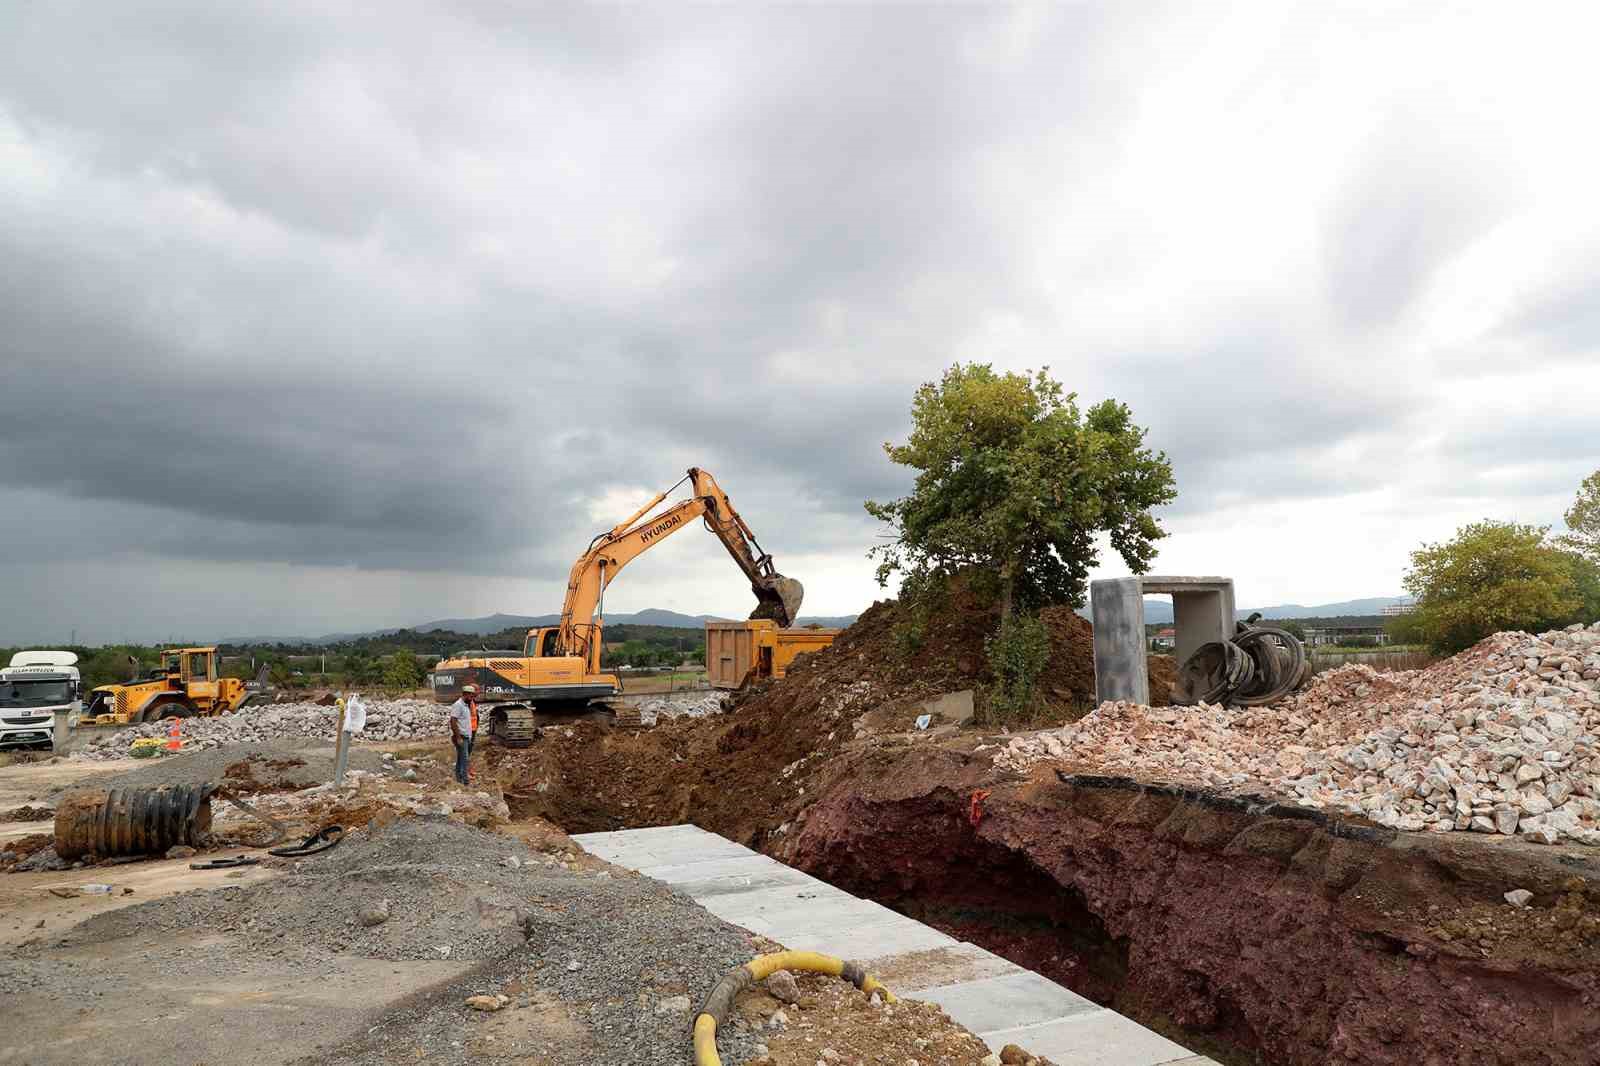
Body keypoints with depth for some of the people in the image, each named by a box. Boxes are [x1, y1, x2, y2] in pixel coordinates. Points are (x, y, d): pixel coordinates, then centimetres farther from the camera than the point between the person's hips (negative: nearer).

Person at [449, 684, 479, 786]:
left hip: (467, 736, 10)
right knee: (464, 759, -10)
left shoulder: (466, 705, 14)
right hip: (461, 736, -10)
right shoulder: (458, 705, -15)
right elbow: (453, 723, -21)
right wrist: (458, 737, -22)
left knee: (461, 759, 14)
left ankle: (459, 779, 20)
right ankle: (464, 781, -9)